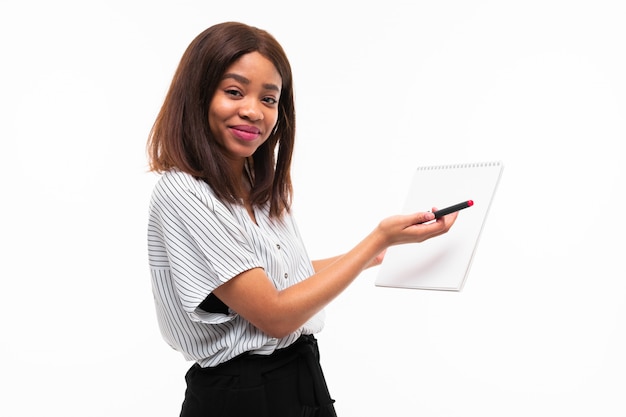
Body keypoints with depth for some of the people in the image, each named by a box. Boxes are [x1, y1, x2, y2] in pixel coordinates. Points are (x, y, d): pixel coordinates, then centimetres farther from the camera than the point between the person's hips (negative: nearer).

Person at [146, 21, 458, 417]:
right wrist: (380, 238, -16)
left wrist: (368, 258, 22)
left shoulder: (265, 188, 5)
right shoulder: (182, 195, -20)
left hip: (305, 381, 8)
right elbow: (275, 316, -19)